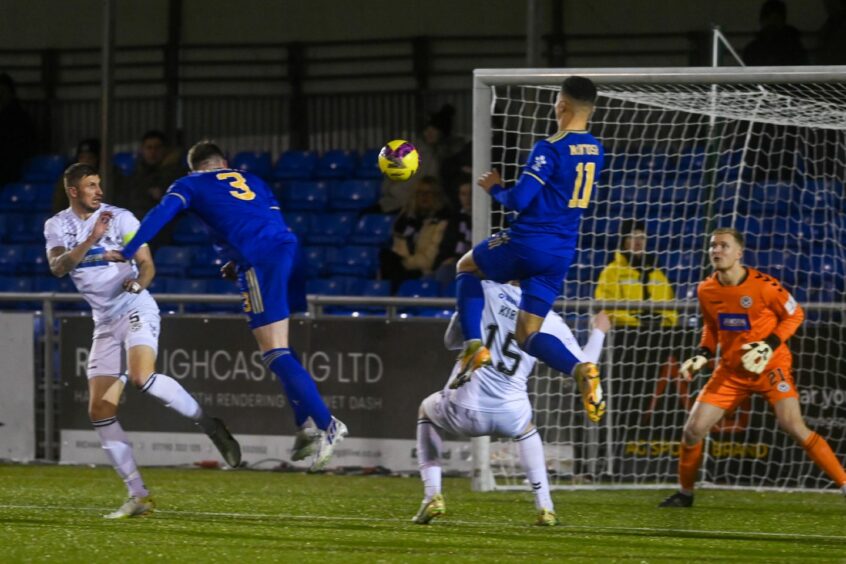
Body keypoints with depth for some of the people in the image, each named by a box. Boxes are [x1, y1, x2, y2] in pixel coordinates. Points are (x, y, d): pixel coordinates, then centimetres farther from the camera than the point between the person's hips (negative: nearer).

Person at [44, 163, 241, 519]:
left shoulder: (120, 218, -4)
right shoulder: (57, 226, 6)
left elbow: (147, 265, -6)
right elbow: (58, 267, -12)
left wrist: (137, 282, -28)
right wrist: (91, 239, -26)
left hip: (135, 310, -5)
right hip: (105, 322, 5)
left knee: (141, 377, -33)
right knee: (99, 411, -2)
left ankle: (209, 425, -15)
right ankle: (138, 496, 2)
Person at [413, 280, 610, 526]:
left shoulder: (483, 291, 1)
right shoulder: (549, 321, 1)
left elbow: (450, 341, 12)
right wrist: (599, 331, 29)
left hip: (463, 412, -1)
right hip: (510, 415, 1)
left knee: (427, 410, 34)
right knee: (526, 429, 39)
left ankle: (433, 495, 18)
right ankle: (545, 508, 31)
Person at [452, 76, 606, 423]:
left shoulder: (551, 149, -15)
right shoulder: (595, 152, 9)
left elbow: (519, 200, -19)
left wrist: (494, 189, 2)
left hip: (528, 242, -6)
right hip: (561, 254, 6)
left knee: (467, 266, 24)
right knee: (527, 334, 11)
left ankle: (475, 346, 8)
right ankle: (581, 370, -18)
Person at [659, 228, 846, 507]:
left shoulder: (763, 285, -18)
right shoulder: (706, 290, -2)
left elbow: (795, 315, -6)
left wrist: (770, 345, -19)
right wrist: (702, 355, -1)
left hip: (770, 366, -5)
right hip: (731, 369, 5)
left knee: (793, 425, -23)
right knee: (693, 429, -3)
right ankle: (685, 492, 19)